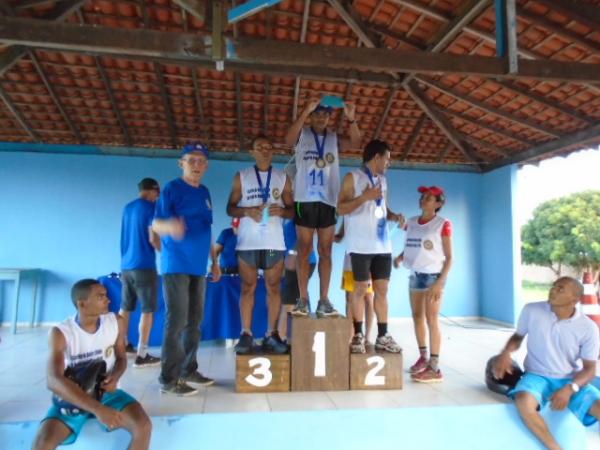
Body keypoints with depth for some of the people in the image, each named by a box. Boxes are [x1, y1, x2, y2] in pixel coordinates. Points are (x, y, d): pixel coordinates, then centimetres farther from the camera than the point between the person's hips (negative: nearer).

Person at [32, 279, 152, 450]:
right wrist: (98, 409, -40)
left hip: (106, 393, 2)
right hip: (72, 398, -1)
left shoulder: (116, 323, -8)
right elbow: (54, 381, -30)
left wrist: (115, 376, -18)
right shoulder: (60, 333, -18)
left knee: (144, 426, -21)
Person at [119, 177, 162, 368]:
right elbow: (153, 239, -14)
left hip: (126, 265, 8)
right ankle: (142, 355, -4)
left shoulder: (127, 208, 15)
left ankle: (122, 344, 33)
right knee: (147, 310, -3)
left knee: (125, 307, 18)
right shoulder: (151, 208, -8)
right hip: (144, 266, -7)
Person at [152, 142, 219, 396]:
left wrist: (214, 262, 18)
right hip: (176, 265, -7)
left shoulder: (204, 193, 15)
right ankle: (168, 379, 2)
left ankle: (188, 370, 22)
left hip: (198, 266, 7)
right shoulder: (172, 189, -5)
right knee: (177, 321, -7)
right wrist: (170, 226, -37)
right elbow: (156, 224, -13)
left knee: (194, 320, 10)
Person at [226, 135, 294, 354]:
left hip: (274, 242, 1)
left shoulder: (283, 178, 11)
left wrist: (282, 211, -11)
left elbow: (293, 210, 11)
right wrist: (247, 211, -13)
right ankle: (246, 334, 7)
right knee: (248, 287, 2)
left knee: (274, 288, 2)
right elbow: (230, 208, 6)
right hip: (247, 242, -1)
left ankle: (272, 334, 8)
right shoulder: (241, 176, 9)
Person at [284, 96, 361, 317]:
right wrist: (305, 111, -21)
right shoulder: (302, 135, 7)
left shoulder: (334, 139, 14)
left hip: (328, 201, 2)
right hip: (305, 200, -2)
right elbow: (288, 139, -15)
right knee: (304, 250, 1)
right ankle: (303, 299, 6)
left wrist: (351, 119, -15)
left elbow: (355, 144, -2)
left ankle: (324, 300, 7)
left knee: (325, 251, 3)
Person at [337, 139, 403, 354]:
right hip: (361, 245, -6)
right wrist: (365, 196, -19)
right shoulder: (353, 177, -3)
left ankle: (383, 336, 15)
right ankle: (358, 335, 13)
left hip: (383, 245, 6)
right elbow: (341, 208, -10)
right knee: (360, 289, 1)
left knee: (382, 290, 7)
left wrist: (395, 216, 3)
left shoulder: (382, 180, 17)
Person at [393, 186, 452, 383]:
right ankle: (423, 357, 28)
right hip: (415, 275, 6)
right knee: (417, 317, 12)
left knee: (431, 319, -6)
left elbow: (449, 257, -9)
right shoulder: (411, 222, 8)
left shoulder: (443, 224, -9)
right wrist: (399, 257, -5)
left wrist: (440, 281, -17)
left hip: (433, 276, -6)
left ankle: (434, 368, 0)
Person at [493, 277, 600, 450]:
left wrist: (569, 389, -22)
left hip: (571, 381, 1)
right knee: (524, 402, -34)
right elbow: (518, 336, 7)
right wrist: (505, 353, -14)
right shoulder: (531, 311, -10)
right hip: (537, 376, -1)